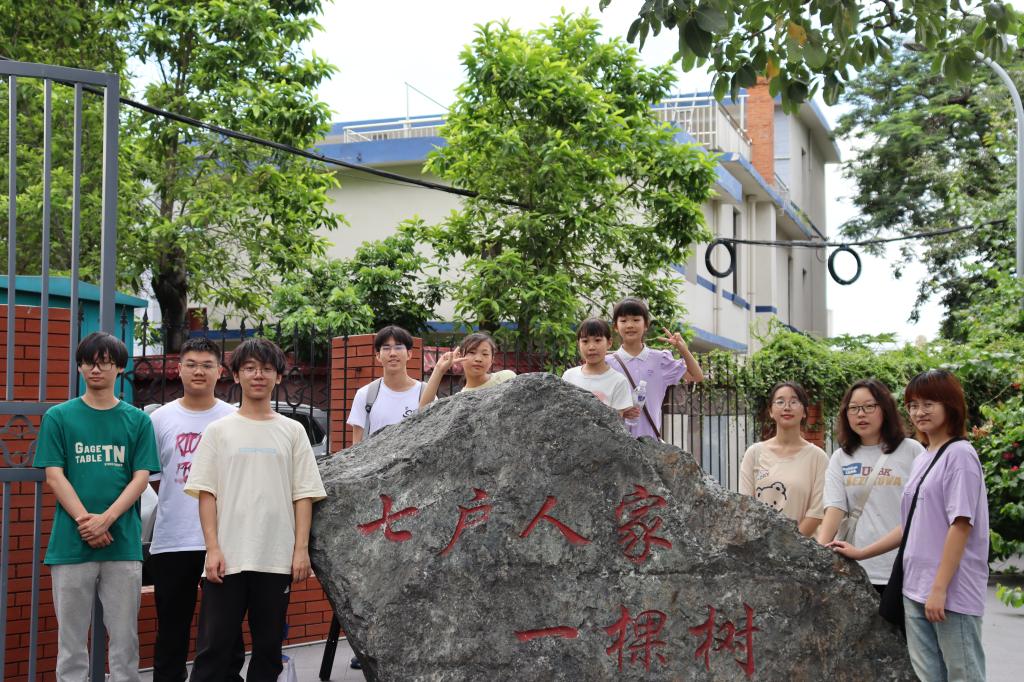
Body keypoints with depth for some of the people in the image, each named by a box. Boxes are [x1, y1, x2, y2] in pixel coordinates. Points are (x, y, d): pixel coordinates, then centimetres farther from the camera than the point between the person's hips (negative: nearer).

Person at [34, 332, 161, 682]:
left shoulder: (138, 420, 8)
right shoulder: (59, 417, 6)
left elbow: (141, 477, 1)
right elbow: (54, 476, 0)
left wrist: (106, 519, -13)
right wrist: (85, 521, -13)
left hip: (123, 544, 1)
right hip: (70, 544, -1)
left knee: (125, 636, 4)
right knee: (72, 637, 4)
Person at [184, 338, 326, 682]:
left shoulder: (292, 431, 9)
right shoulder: (219, 430, 6)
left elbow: (303, 495, 6)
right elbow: (206, 493, 2)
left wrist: (301, 549, -3)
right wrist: (213, 548, -8)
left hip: (277, 560, 2)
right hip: (227, 558, -1)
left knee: (268, 648, 8)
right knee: (214, 648, -1)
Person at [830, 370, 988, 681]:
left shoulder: (959, 454, -9)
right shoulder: (922, 460, 15)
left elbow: (961, 525, -15)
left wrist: (940, 588, -18)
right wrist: (862, 553, 19)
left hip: (952, 593, -8)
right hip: (915, 590, 8)